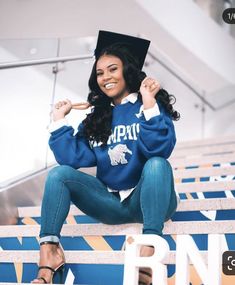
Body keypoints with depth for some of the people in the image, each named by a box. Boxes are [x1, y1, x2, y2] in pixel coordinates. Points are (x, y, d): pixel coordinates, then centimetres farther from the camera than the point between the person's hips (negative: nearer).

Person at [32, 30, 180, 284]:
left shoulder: (151, 105, -2)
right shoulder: (97, 117, 10)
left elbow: (160, 150, -21)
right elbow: (75, 158, -3)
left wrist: (149, 104, -27)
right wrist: (59, 119, -2)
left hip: (148, 200, -4)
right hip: (112, 204, 4)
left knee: (157, 165, -32)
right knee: (59, 173, -13)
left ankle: (150, 246, -47)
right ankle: (48, 253, -29)